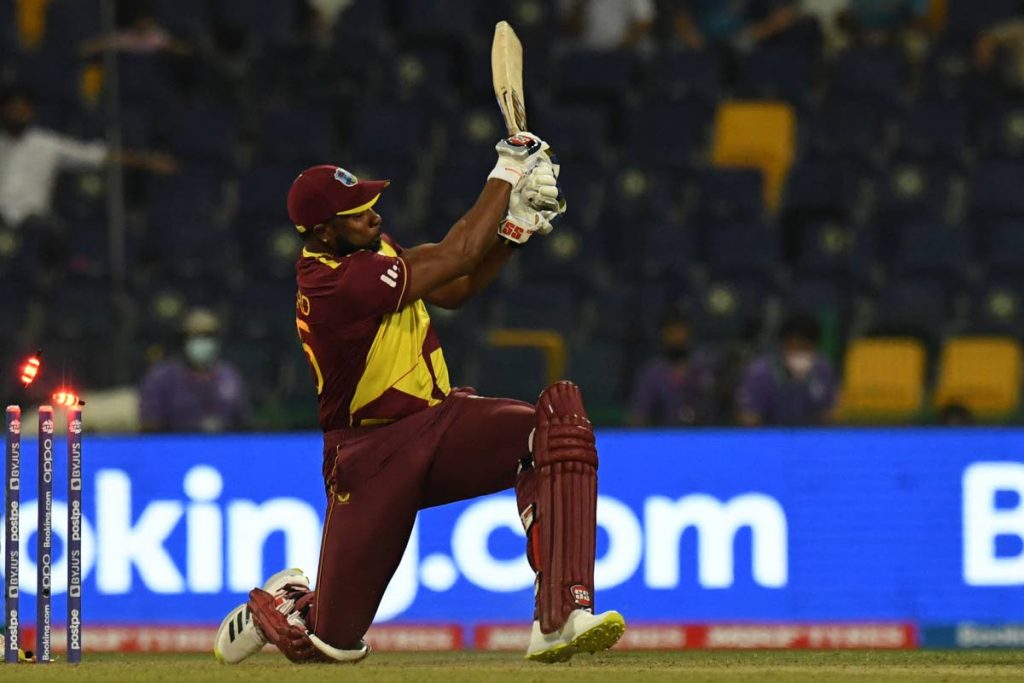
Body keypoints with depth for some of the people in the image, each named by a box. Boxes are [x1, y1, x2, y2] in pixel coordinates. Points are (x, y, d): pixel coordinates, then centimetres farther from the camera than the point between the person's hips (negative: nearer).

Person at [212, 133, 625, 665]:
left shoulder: (368, 249, 4)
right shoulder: (340, 283, -25)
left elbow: (453, 290, 10)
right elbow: (457, 256, -22)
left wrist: (516, 226, -4)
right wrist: (505, 176, -13)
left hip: (438, 419, 8)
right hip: (373, 457, -8)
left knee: (558, 420, -23)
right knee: (333, 642, -6)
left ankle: (559, 620, -31)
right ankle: (277, 604, 35)